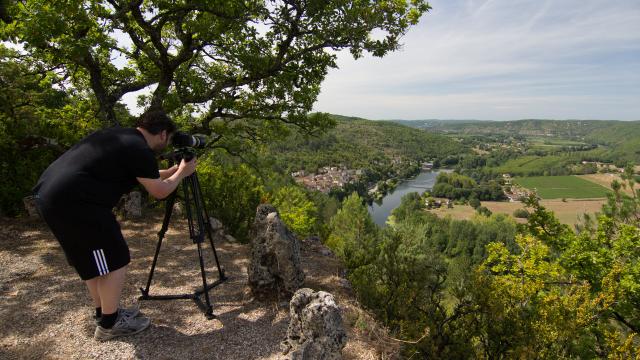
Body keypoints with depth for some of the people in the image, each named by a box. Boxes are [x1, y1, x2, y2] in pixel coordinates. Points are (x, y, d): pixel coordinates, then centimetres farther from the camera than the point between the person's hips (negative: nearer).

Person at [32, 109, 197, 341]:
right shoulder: (139, 149, -11)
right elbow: (159, 191, 1)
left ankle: (105, 313, 34)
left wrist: (174, 170, 33)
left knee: (92, 261, 21)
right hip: (74, 201, -10)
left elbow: (148, 176, 30)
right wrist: (182, 172, 14)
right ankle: (109, 324, 16)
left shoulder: (120, 137, 18)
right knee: (115, 262, 3)